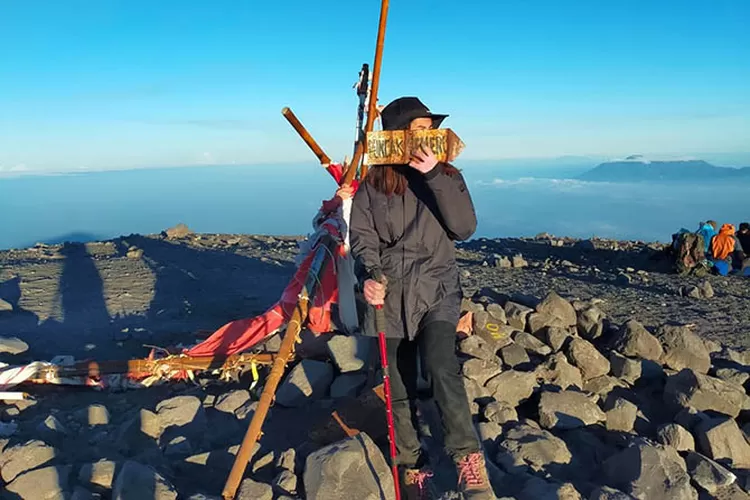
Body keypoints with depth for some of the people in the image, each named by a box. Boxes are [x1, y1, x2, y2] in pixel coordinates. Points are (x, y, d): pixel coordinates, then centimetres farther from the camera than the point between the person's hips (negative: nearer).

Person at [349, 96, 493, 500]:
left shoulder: (446, 176, 5)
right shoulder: (373, 184, 4)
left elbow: (465, 227, -9)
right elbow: (362, 235, 2)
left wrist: (434, 176, -18)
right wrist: (370, 274, -18)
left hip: (436, 291, -1)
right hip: (389, 296, 1)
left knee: (442, 368, -24)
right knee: (399, 389, 6)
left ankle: (469, 459, -11)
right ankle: (412, 466, 23)